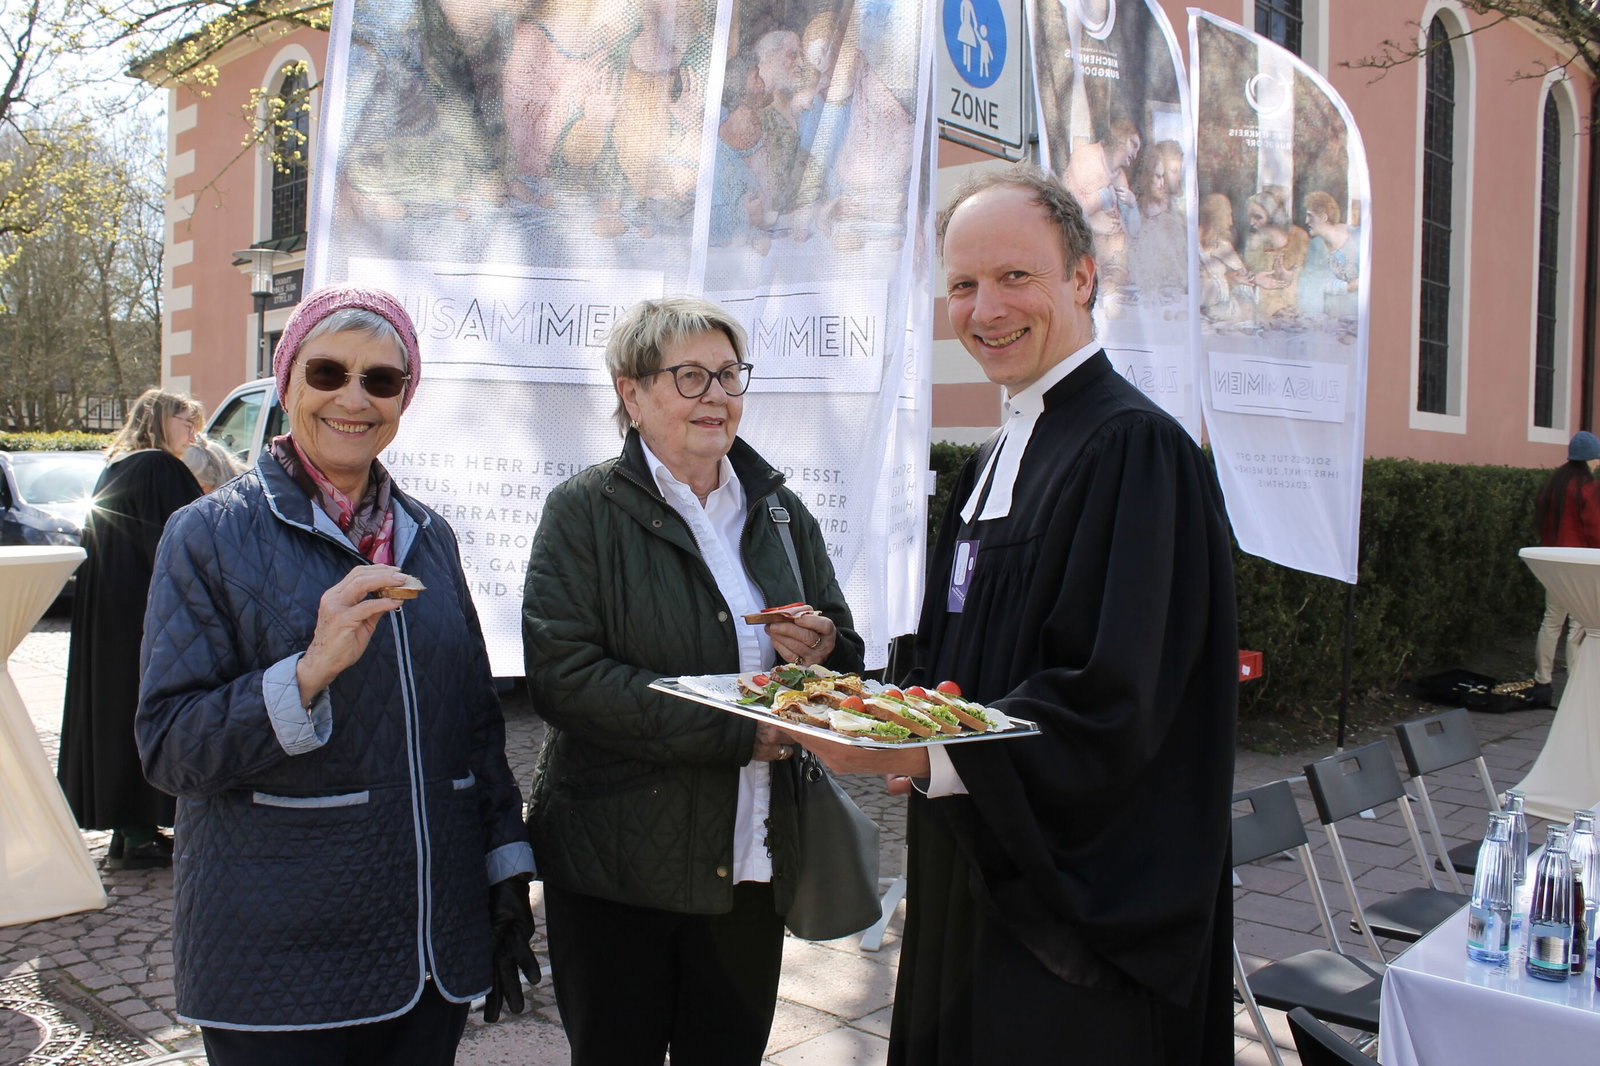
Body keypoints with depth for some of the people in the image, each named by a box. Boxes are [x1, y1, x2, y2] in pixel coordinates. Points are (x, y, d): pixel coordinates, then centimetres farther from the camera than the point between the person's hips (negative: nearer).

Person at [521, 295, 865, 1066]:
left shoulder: (779, 512, 9)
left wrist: (824, 653, -10)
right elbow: (563, 676, -18)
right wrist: (736, 731, -21)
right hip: (617, 866, -4)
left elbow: (845, 652, 15)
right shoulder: (585, 511, -6)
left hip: (751, 863, 5)